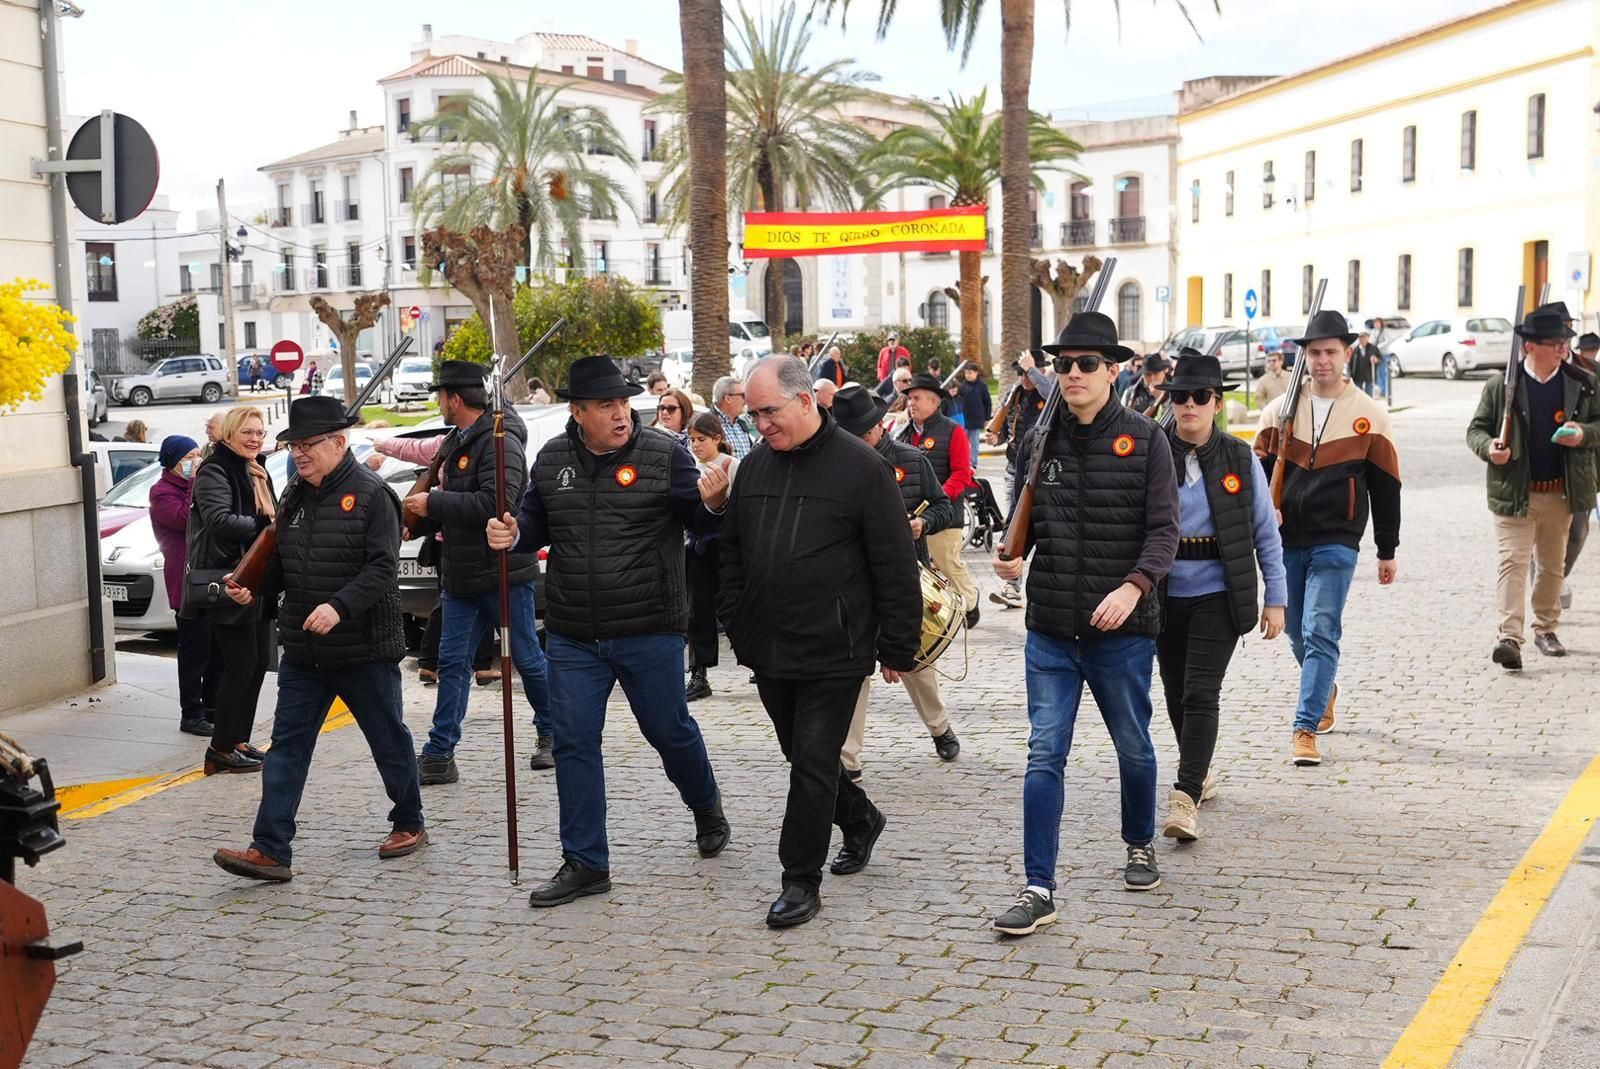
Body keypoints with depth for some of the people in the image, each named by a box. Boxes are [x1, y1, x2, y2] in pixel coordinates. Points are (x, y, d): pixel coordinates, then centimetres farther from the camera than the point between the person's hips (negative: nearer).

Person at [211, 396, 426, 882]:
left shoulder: (370, 494, -12)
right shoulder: (296, 497, 10)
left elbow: (381, 568, -19)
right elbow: (282, 564, 17)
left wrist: (340, 607, -30)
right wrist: (254, 589, -2)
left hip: (364, 650, -6)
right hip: (302, 651, 6)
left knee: (389, 742, 10)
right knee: (287, 746, 1)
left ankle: (409, 824, 30)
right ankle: (270, 850, 2)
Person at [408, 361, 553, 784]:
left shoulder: (500, 442, -16)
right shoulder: (455, 443, 13)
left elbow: (494, 504, -29)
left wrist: (434, 503, -21)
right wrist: (414, 522, 4)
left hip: (503, 573, -8)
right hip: (460, 575, 8)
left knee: (527, 659, 6)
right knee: (452, 662, 5)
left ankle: (551, 734, 26)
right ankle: (439, 755, 7)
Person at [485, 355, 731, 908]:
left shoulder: (664, 454, -8)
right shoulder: (552, 460, 4)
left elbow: (700, 521, -8)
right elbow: (536, 522, 17)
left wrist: (712, 503, -30)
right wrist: (512, 534, -5)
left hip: (649, 632, -3)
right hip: (573, 636, 3)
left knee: (670, 731, 11)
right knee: (574, 744, 4)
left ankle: (707, 809, 42)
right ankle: (585, 863, 14)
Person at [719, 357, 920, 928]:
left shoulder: (860, 466, -10)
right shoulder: (754, 467, 7)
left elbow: (896, 566, -9)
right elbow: (732, 555, 16)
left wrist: (897, 647, -8)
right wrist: (737, 627, 12)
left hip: (833, 651, -6)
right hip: (769, 651, 6)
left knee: (814, 763, -1)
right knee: (802, 755, 17)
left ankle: (802, 879, 11)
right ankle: (860, 819, 41)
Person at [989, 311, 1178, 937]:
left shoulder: (1144, 440, -5)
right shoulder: (1039, 442, 5)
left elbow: (1164, 529, -9)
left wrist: (1134, 586, -24)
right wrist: (1011, 558, -9)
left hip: (1122, 631, -2)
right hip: (1050, 631, 2)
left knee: (1134, 748, 17)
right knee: (1044, 756, -2)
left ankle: (1140, 847, 42)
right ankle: (1039, 890, 2)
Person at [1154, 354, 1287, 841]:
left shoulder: (1239, 459, -1)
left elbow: (1266, 532, 3)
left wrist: (1276, 598, 1)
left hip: (1218, 592, -2)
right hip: (1166, 593, 2)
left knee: (1200, 693, -12)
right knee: (1176, 692, 14)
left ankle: (1186, 798, -12)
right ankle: (1200, 773, 37)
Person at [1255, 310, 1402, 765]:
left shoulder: (1370, 416, -1)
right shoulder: (1280, 410, 4)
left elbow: (1385, 487, 4)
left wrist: (1387, 551, 5)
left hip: (1336, 544, -3)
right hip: (1285, 541, 4)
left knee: (1320, 633, -12)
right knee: (1297, 631, 16)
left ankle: (1306, 728, -11)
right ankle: (1326, 691, 44)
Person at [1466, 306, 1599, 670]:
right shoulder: (1501, 385, -4)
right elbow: (1476, 429, 1)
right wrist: (1489, 448, -20)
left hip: (1561, 494, 4)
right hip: (1514, 493, -3)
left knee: (1553, 565, 16)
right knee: (1512, 562, -11)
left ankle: (1545, 629, 31)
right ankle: (1509, 638, -16)